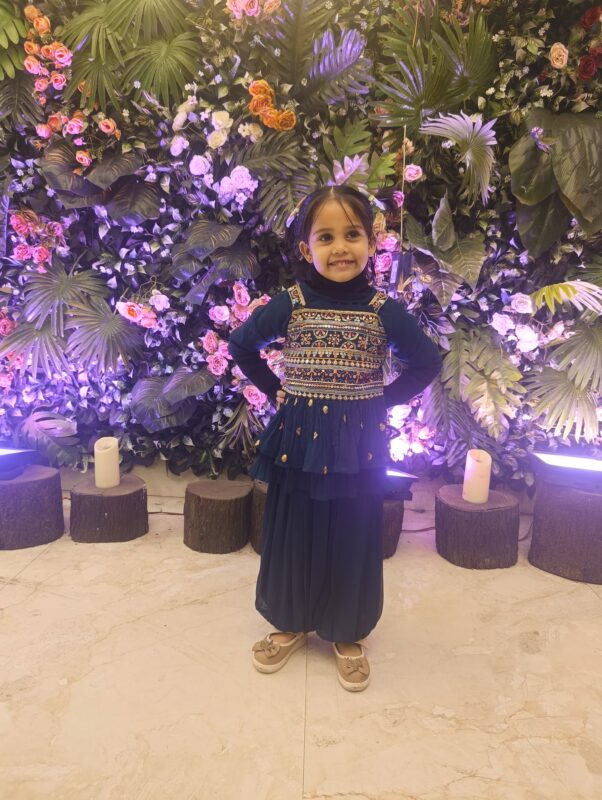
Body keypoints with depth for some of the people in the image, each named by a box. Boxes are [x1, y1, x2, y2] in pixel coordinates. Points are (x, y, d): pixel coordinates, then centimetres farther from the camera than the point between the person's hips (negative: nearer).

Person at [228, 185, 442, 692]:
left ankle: (349, 635, 35)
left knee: (353, 540, 12)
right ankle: (291, 623, 38)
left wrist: (384, 401, -2)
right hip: (298, 437, 1)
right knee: (293, 535, 13)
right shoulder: (290, 304, -5)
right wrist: (275, 390, 3)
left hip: (360, 443, 0)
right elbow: (241, 346, 8)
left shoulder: (383, 309, -6)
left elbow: (427, 362, 5)